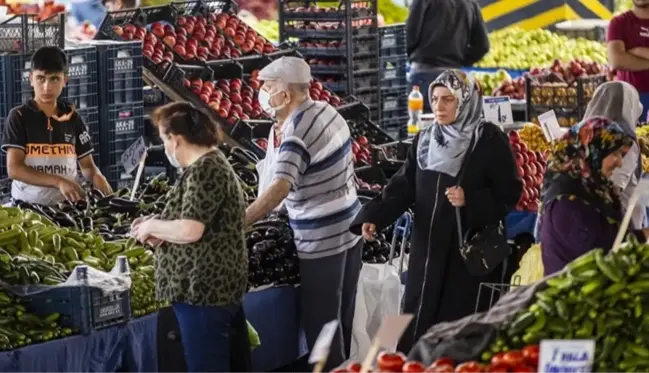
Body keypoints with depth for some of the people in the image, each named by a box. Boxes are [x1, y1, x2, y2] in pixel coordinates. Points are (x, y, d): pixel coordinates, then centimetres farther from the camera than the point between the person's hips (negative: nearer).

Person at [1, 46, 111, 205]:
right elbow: (14, 169, -8)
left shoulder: (73, 118, 10)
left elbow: (87, 165, 13)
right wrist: (59, 182, -18)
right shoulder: (19, 117, 0)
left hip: (67, 204, 4)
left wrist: (98, 178, -11)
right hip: (28, 205, -4)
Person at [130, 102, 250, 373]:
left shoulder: (203, 170, -16)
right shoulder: (212, 164, 16)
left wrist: (152, 226, -8)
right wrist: (160, 231, 12)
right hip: (213, 285, 11)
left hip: (205, 289, -11)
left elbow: (191, 230, -24)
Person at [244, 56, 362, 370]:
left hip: (321, 241, -9)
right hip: (349, 229, 9)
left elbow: (280, 188, -37)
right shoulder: (326, 111, 3)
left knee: (320, 322, 1)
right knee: (342, 317, 19)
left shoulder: (296, 135, -23)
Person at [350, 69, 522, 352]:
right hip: (428, 249, 5)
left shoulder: (490, 141, -5)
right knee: (418, 325, 5)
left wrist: (470, 201, -21)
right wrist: (374, 217, -9)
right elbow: (404, 186, 5)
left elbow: (509, 194, -7)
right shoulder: (424, 140, 10)